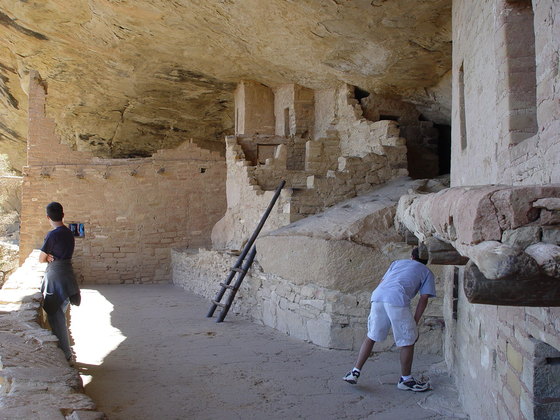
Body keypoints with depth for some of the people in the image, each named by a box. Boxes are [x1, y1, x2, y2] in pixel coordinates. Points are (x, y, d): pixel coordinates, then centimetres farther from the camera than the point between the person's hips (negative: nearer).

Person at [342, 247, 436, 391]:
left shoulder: (397, 262, 35)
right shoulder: (427, 272, 25)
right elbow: (424, 299, 14)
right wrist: (415, 323, 15)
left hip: (377, 295, 5)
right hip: (397, 299, -4)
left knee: (371, 336, 18)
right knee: (408, 340, 11)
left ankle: (355, 372, 20)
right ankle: (406, 380, 20)